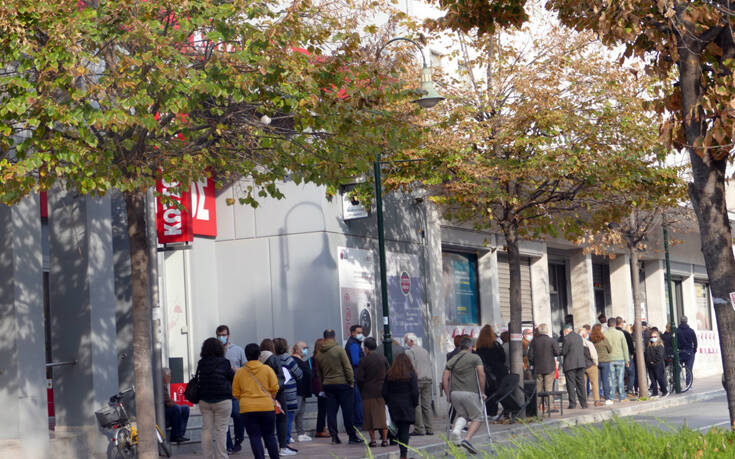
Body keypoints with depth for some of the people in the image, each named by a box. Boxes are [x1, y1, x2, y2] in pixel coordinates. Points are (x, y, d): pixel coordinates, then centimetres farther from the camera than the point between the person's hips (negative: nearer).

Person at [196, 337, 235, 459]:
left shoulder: (201, 364, 1)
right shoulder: (224, 362, -9)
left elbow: (198, 379, 7)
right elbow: (233, 378, -1)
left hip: (204, 400, 3)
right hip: (222, 399, -3)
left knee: (206, 429, 8)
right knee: (221, 429, 1)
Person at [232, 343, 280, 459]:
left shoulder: (239, 372, 1)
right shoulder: (267, 369, -1)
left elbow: (236, 393, 5)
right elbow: (275, 388, -2)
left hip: (247, 409, 0)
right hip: (266, 406, 0)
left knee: (254, 437, 2)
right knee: (269, 436, 11)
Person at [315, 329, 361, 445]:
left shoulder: (319, 354, 7)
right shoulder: (339, 350, -8)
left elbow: (319, 373, 13)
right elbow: (348, 367, -11)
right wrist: (351, 382, -4)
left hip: (327, 385, 4)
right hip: (342, 383, -4)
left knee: (331, 412, 6)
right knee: (347, 412, 0)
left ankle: (334, 437, 3)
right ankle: (352, 437, 2)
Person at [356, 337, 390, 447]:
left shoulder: (364, 360, -9)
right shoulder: (383, 358, 2)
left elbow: (359, 378, -9)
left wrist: (362, 389, 8)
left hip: (368, 392, -3)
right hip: (382, 391, 3)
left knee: (370, 416, 3)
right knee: (383, 415, 7)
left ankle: (373, 440, 0)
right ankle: (384, 439, 5)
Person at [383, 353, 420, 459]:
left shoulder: (389, 375, 2)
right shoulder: (411, 375, -6)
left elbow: (384, 392, 3)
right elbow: (415, 392, -8)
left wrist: (389, 403, 13)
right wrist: (415, 404, 4)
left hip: (394, 407, 3)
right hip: (407, 406, -3)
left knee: (399, 429, 13)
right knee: (404, 430, -2)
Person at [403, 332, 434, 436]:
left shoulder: (409, 352, -3)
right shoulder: (425, 351, 18)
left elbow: (412, 367, -12)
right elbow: (431, 366, 18)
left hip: (417, 380, -7)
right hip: (428, 380, 7)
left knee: (416, 406, -4)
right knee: (427, 405, 7)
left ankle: (419, 429, -8)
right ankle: (429, 429, 5)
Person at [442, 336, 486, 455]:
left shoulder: (452, 360, 15)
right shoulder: (475, 358, 5)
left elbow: (444, 379, 7)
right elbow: (481, 375, -4)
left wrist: (448, 395, 13)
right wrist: (482, 392, 3)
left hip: (454, 393, 4)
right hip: (470, 392, -4)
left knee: (462, 414, 23)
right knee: (477, 418, 6)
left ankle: (456, 430, -8)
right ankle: (467, 439, -13)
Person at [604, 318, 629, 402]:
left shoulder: (604, 334, -3)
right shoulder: (620, 333, -2)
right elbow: (625, 347, 1)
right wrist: (627, 360, 7)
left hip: (609, 359, 0)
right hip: (619, 358, 0)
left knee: (611, 379, 4)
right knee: (620, 378, 4)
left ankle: (611, 397, 4)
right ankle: (622, 397, 5)